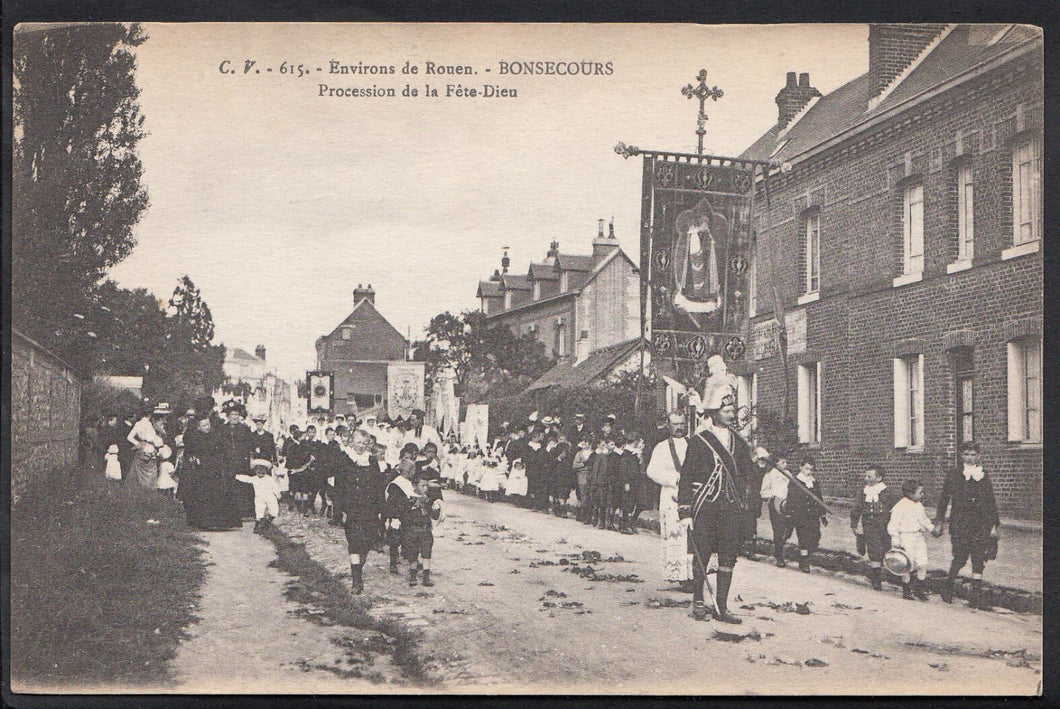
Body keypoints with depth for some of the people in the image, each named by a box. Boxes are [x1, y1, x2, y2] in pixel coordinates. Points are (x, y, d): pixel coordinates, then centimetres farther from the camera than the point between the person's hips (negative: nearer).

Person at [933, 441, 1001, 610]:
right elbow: (944, 500, 7)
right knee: (960, 558, -7)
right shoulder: (954, 475, 5)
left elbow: (991, 502, 14)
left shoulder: (984, 476, 12)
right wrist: (939, 522, 3)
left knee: (979, 561, -1)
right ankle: (948, 585, 18)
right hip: (960, 524, -2)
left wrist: (995, 525, 9)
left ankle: (976, 597, 2)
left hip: (981, 525, 3)